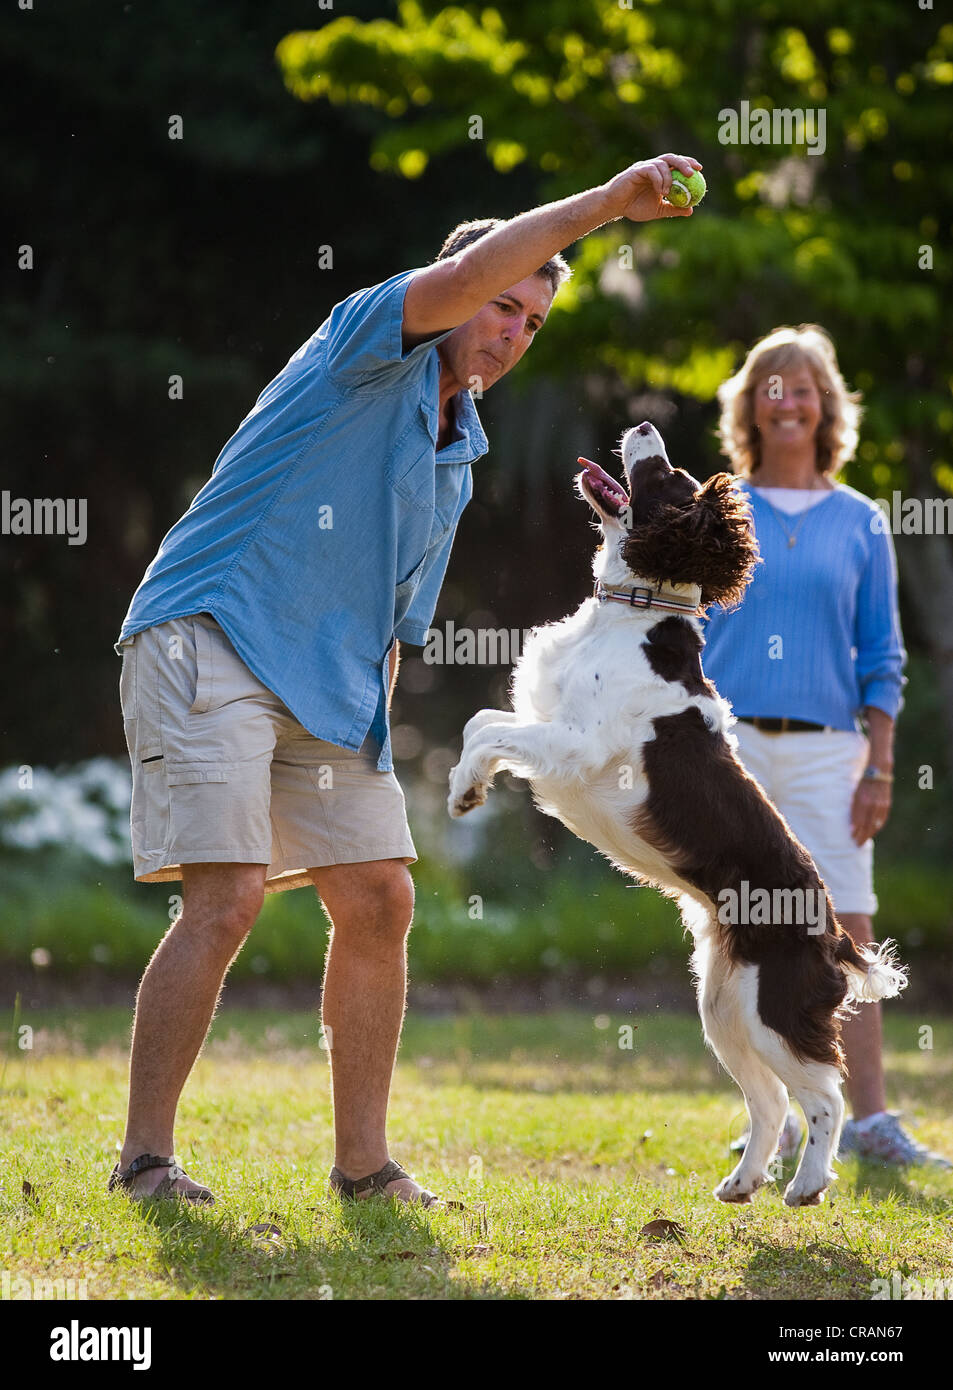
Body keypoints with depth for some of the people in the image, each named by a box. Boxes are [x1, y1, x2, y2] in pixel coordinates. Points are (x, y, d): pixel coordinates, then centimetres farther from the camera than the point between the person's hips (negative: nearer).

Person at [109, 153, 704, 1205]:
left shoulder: (457, 459, 21)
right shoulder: (370, 347, -2)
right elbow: (465, 277, -24)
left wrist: (366, 743, 18)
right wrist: (609, 201, -24)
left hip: (331, 685, 9)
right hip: (209, 642, -8)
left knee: (378, 901, 2)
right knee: (228, 900, -17)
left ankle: (363, 1162, 10)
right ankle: (145, 1158, -11)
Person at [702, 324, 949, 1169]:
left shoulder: (860, 524, 10)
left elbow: (881, 659, 9)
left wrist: (880, 768, 0)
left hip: (825, 748, 0)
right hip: (729, 742, 0)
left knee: (847, 935, -8)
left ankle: (870, 1121, -8)